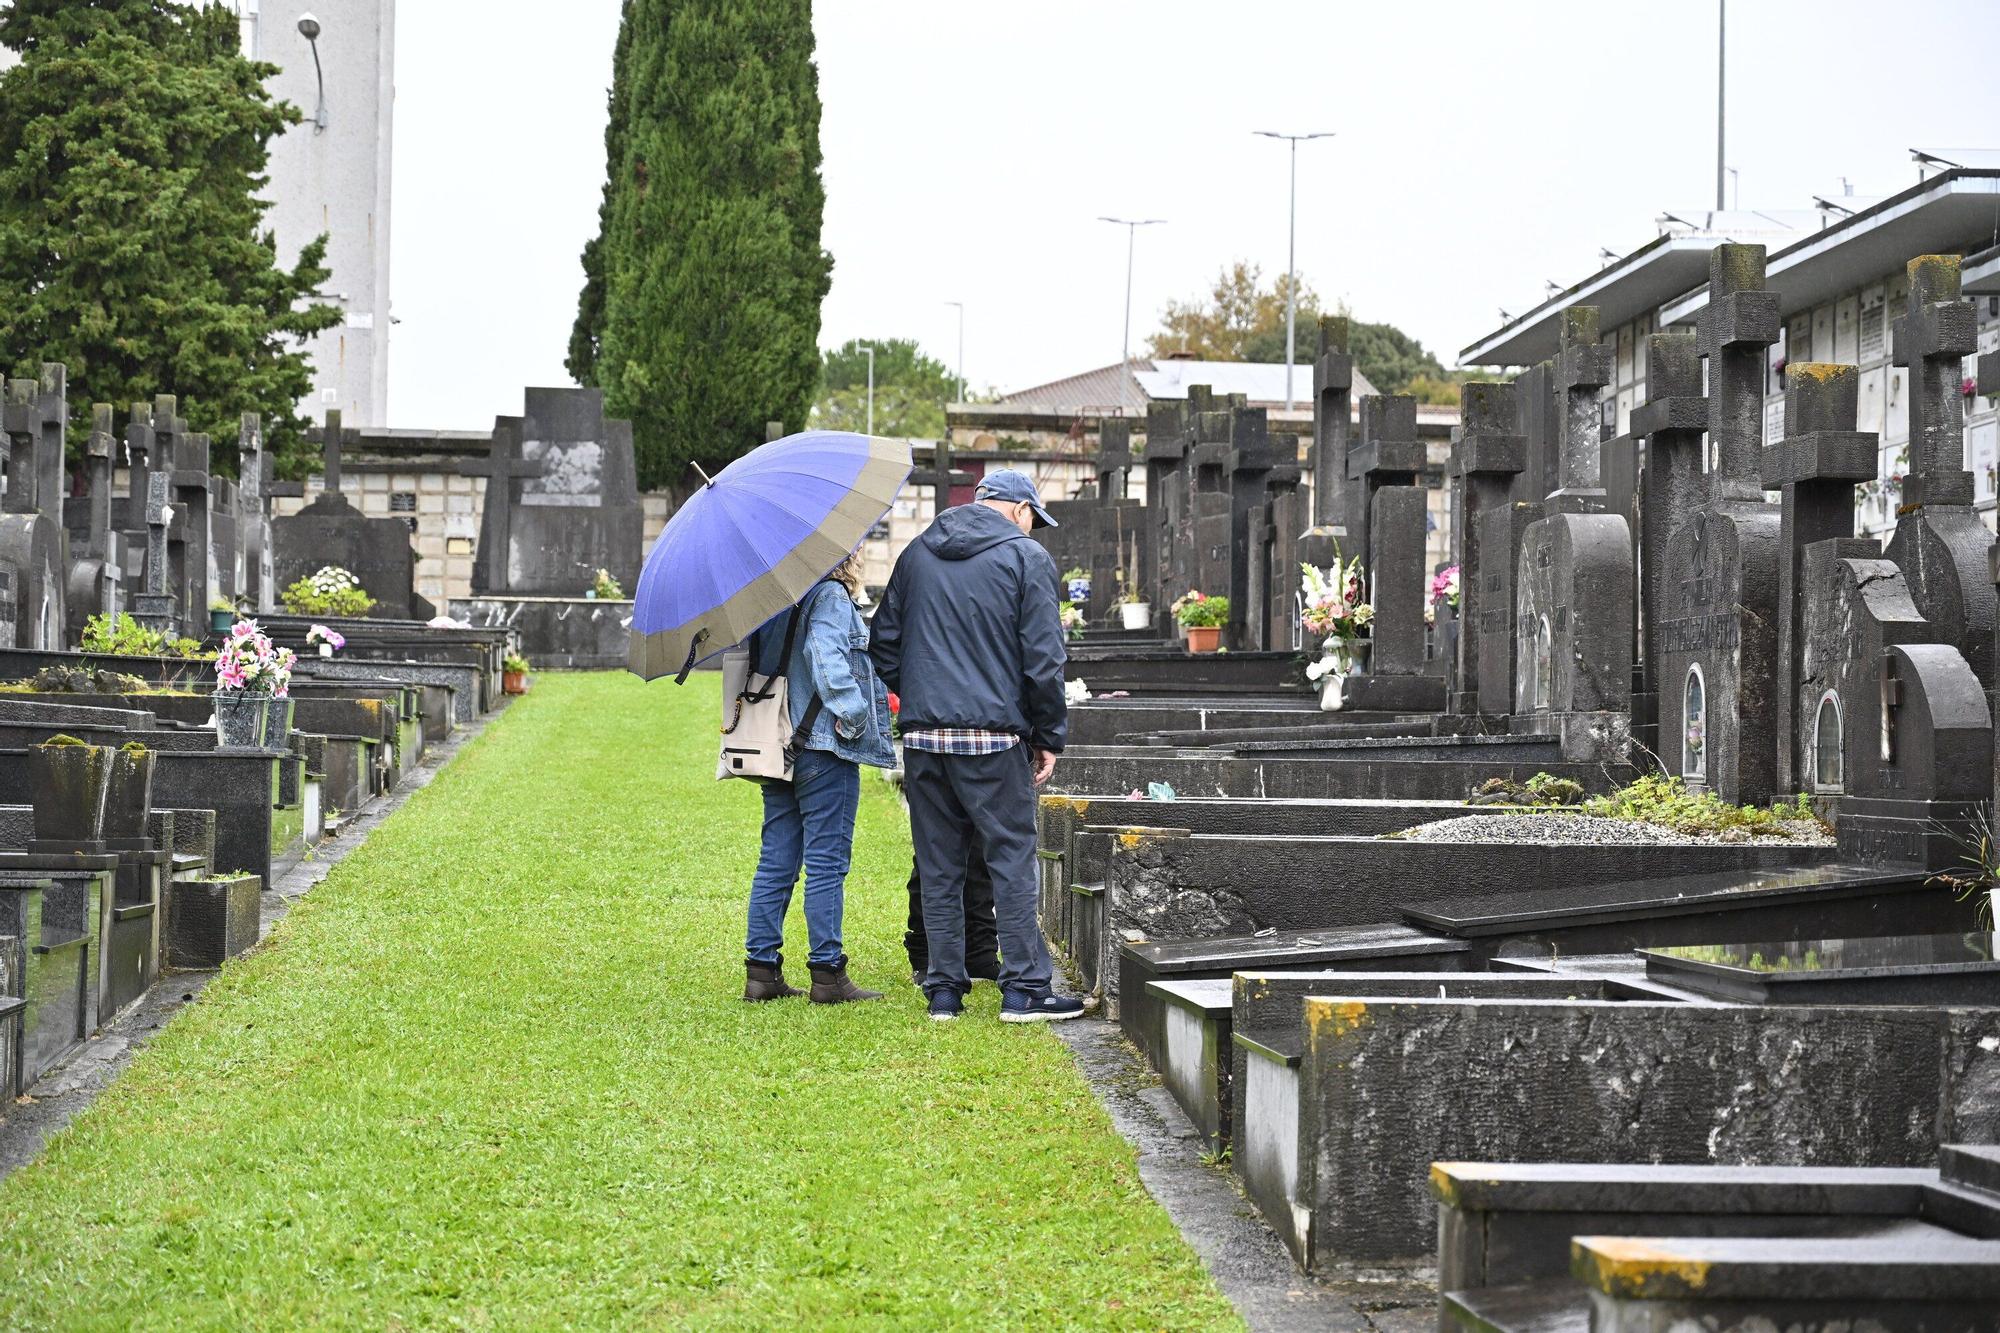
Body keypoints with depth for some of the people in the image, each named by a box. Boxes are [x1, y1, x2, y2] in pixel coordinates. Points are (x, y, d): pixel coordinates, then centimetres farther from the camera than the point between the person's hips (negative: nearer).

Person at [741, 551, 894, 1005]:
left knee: (776, 861, 10)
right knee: (827, 862, -4)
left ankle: (762, 970, 10)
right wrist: (853, 713, -17)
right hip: (823, 747, -8)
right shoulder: (830, 596, -10)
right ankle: (828, 974, -3)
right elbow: (826, 657, -24)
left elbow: (757, 661, 16)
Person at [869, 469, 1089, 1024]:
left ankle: (944, 989, 10)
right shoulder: (1026, 557, -2)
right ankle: (1024, 987, 0)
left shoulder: (917, 553, 13)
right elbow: (1043, 660, -7)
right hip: (993, 736, -5)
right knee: (1011, 858, 1)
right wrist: (1049, 737, 1)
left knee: (938, 867, 8)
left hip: (922, 734, 5)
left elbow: (883, 645, 13)